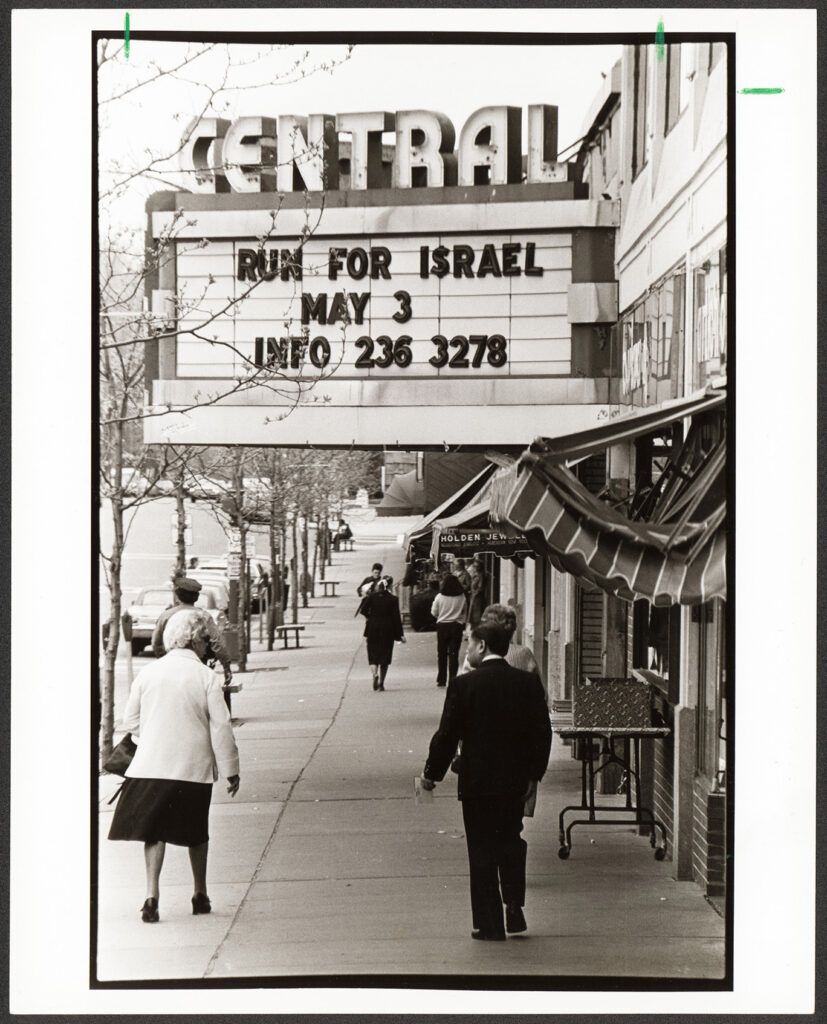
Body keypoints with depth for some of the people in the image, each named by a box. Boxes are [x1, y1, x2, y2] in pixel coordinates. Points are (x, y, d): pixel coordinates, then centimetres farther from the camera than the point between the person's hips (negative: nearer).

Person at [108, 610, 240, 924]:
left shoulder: (149, 672, 2)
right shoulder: (205, 676, -7)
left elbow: (131, 720, 10)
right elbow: (221, 727, -7)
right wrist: (230, 769, 0)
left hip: (151, 765, 1)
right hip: (194, 767, -1)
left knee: (155, 830, 4)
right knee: (196, 832, 15)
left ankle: (152, 894, -11)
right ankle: (200, 894, 24)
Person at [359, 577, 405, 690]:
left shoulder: (372, 596, -3)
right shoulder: (393, 599, -7)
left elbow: (363, 610, -4)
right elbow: (396, 618, -6)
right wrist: (400, 635, -2)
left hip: (373, 629, 1)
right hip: (387, 631, -1)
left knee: (373, 655, 8)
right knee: (385, 656, 9)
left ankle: (374, 674, -20)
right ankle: (381, 683, 11)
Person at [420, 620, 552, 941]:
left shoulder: (464, 685, -12)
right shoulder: (528, 683, -1)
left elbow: (447, 734, -10)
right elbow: (542, 733, 2)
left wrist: (431, 773, 2)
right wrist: (533, 775, 12)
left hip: (477, 781, -3)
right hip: (515, 780, 3)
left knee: (482, 851, 5)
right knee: (511, 841, 21)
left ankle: (489, 924, 6)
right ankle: (514, 907, 10)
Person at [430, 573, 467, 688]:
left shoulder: (440, 597, -8)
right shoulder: (461, 597, -6)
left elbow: (434, 612, 1)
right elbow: (465, 612, 3)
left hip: (442, 626, 0)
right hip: (457, 626, 0)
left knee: (442, 653, 9)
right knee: (454, 653, 3)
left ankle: (441, 679, 12)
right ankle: (452, 679, -2)